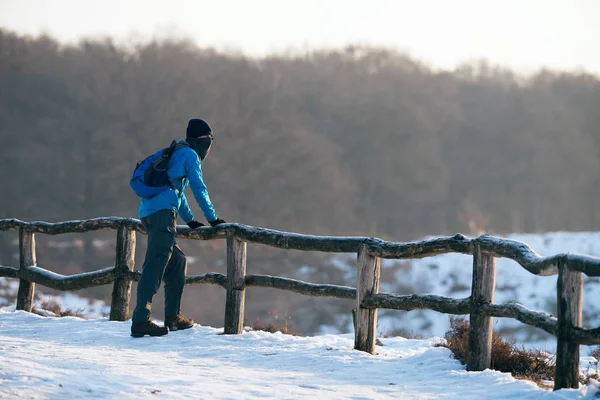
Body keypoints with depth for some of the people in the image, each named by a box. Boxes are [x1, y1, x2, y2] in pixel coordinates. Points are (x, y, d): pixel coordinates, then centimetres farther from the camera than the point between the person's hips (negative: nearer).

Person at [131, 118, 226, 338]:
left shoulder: (174, 154, 31)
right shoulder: (189, 155, 3)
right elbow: (199, 189, 0)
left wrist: (190, 220, 47)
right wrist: (213, 218, 8)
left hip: (147, 212, 10)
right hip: (163, 212, -10)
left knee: (177, 261, 19)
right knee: (157, 263, -18)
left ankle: (173, 317, 20)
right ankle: (140, 321, -30)